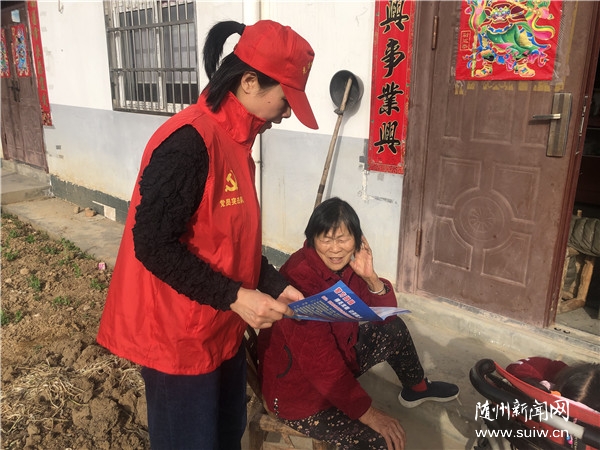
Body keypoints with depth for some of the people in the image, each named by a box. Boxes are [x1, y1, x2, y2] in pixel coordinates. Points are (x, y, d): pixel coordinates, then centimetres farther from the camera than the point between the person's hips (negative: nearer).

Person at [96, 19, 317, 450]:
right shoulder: (188, 143, -23)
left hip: (221, 329, 9)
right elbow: (153, 245, -25)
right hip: (178, 336, -8)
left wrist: (274, 284, 3)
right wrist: (234, 297, -24)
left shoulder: (235, 142, 7)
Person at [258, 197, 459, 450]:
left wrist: (370, 277, -22)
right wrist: (368, 413, -27)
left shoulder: (347, 263, -5)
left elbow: (387, 314, -3)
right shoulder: (300, 279, -31)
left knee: (395, 329, 18)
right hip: (298, 389, -8)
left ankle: (416, 388, 42)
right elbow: (319, 360, -32)